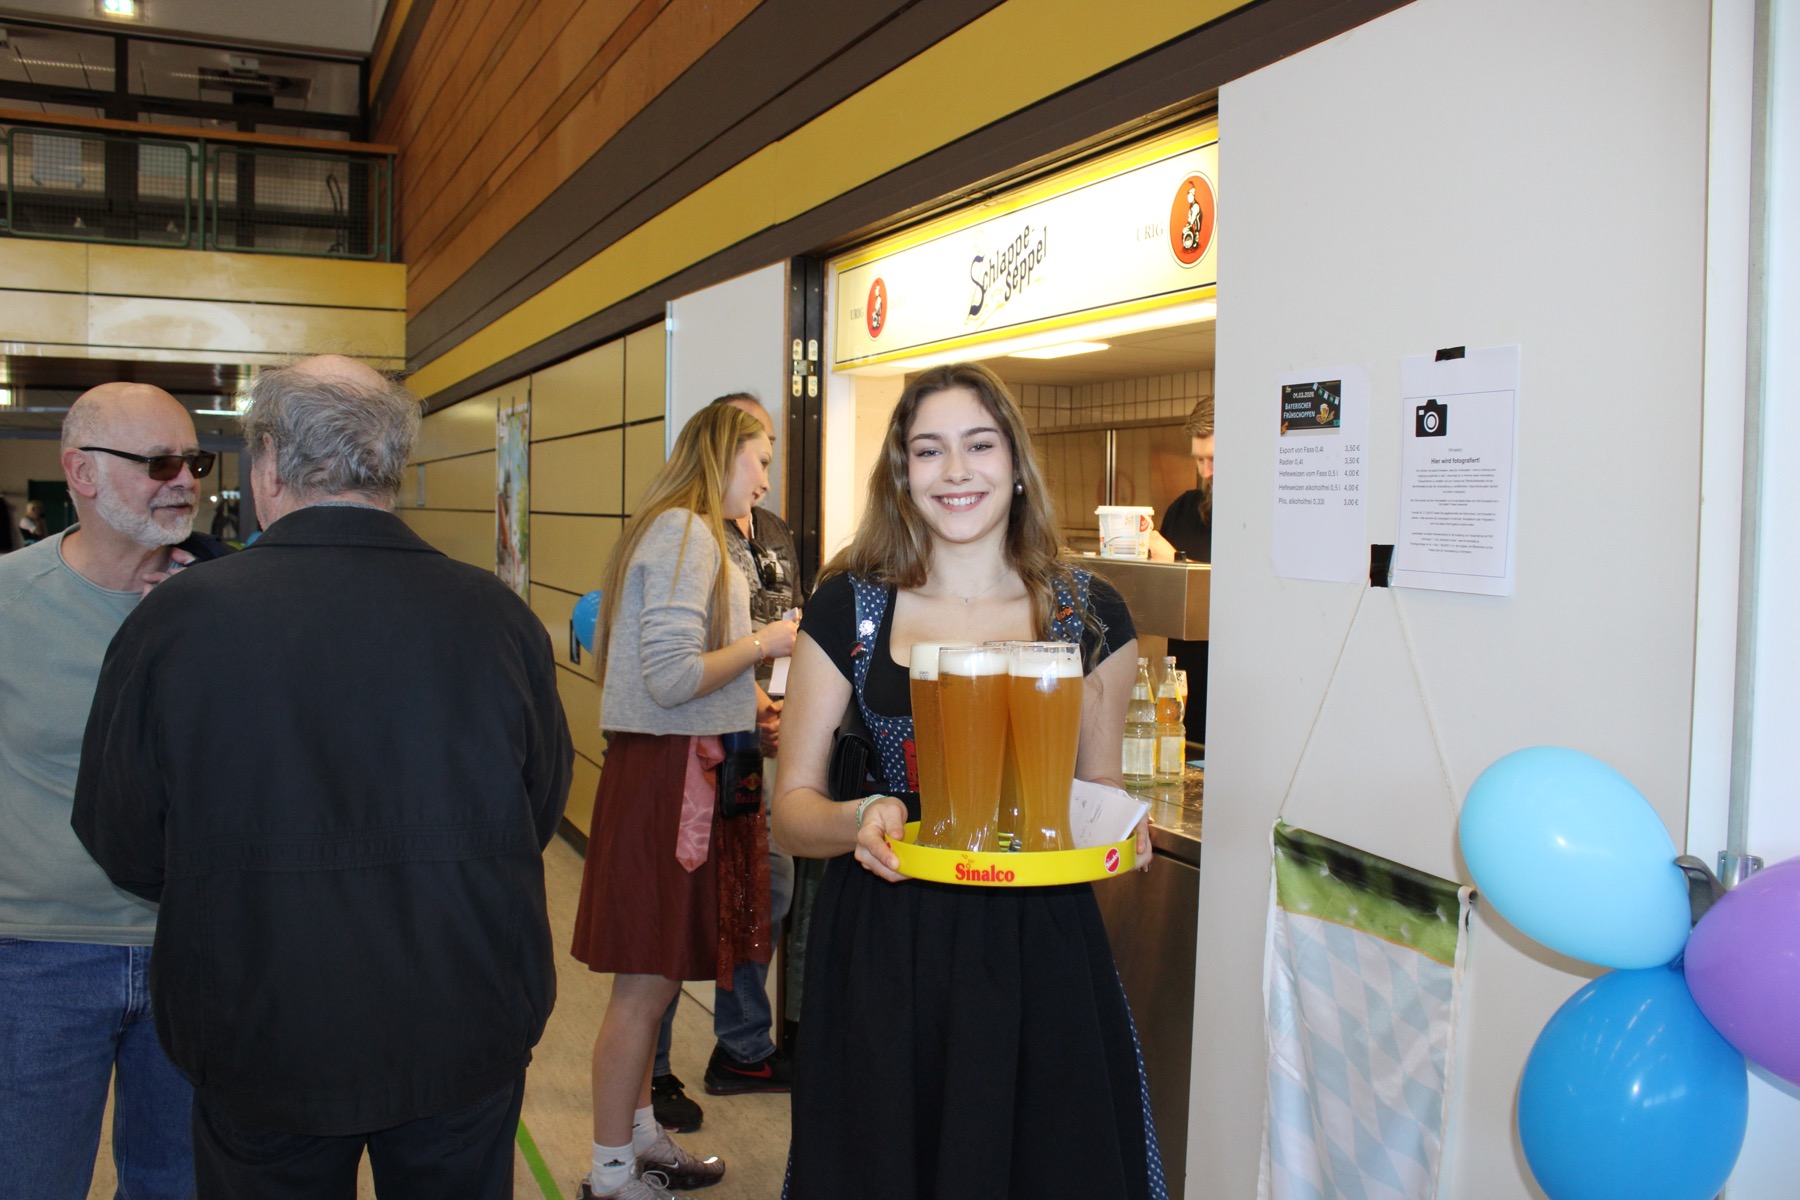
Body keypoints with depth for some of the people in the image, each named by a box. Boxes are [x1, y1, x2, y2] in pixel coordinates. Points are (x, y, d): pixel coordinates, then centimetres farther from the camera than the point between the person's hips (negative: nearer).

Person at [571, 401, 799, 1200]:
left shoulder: (684, 532, 17)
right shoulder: (687, 533, -15)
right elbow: (671, 678, -22)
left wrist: (754, 713, 20)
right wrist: (765, 643, -12)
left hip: (678, 769, 10)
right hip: (667, 775, -10)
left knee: (656, 977, 18)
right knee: (646, 984, 0)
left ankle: (638, 1135, 32)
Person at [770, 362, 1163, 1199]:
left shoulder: (1089, 616, 1)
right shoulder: (847, 610, 0)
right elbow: (792, 807, 2)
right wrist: (861, 820, -19)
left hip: (1038, 947, 1)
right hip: (879, 950, 0)